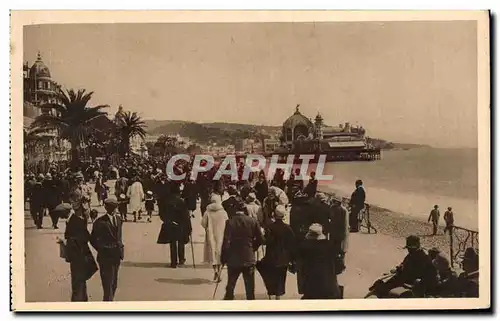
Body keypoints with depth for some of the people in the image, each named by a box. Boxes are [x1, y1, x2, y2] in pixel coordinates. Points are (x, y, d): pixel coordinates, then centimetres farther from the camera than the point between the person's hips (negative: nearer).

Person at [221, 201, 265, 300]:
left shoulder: (230, 222, -11)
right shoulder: (252, 221, -6)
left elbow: (226, 242, -12)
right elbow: (261, 239, -1)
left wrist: (223, 258, -2)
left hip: (233, 259, -1)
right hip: (249, 259, 1)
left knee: (230, 287, 14)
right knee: (250, 289, 9)